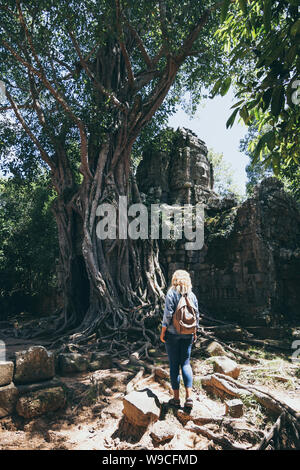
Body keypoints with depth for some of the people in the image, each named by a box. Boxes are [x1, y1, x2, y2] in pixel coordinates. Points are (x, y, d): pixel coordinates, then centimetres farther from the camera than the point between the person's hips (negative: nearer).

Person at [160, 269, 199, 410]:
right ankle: (188, 397, 4)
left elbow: (168, 315, -14)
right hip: (187, 334, 4)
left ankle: (176, 398, 14)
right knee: (186, 363, 11)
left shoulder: (171, 293, -10)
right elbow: (196, 315, 6)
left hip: (172, 334, -4)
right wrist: (194, 333, 16)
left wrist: (163, 332, -6)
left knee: (174, 365, 6)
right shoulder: (192, 295, 4)